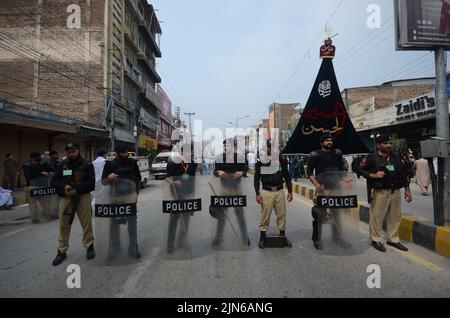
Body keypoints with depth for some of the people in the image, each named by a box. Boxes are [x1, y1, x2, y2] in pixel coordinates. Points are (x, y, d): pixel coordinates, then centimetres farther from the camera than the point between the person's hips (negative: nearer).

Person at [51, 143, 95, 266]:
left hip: (82, 196, -3)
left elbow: (91, 183, -7)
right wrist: (64, 186, -12)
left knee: (87, 223, 1)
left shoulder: (87, 165, -1)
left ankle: (89, 246, 19)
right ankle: (62, 251, 18)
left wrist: (76, 191, -16)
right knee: (64, 225, 5)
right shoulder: (62, 165, 9)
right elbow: (54, 181, 8)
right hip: (65, 197, 3)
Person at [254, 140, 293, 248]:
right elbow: (256, 178, 1)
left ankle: (283, 235, 23)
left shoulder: (281, 160, 8)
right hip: (266, 192, -2)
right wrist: (257, 193, -7)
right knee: (265, 215, 0)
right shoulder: (260, 161, 1)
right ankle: (262, 237, 15)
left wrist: (290, 192, 6)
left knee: (282, 214, 7)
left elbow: (287, 176, 11)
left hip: (280, 191, 2)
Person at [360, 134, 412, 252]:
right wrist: (374, 176, -15)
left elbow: (403, 173, 16)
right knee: (377, 216, -2)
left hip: (396, 192, 5)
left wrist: (407, 190, 14)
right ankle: (376, 239, 13)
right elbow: (361, 171, -2)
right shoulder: (372, 158, -3)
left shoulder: (396, 157, 12)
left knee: (395, 216, 11)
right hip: (381, 192, -5)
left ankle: (393, 239, 26)